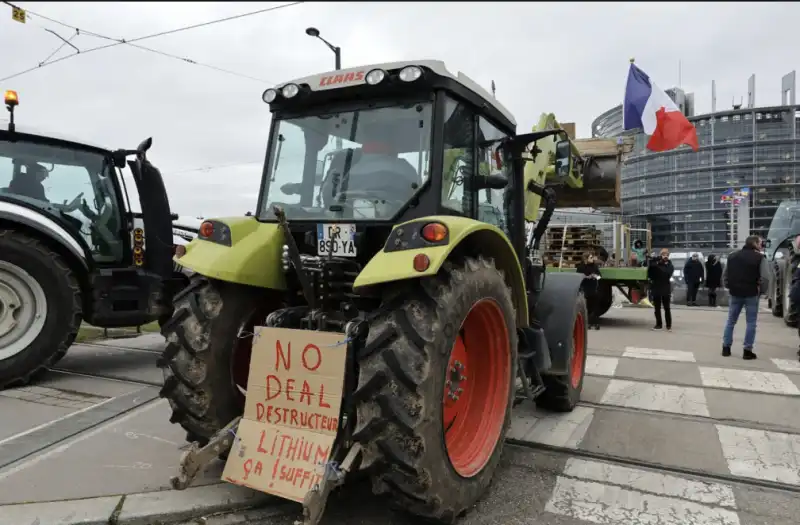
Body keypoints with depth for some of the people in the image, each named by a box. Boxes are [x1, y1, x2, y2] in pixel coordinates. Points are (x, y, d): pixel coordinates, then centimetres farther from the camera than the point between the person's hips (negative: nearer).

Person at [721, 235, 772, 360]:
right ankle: (747, 351, 3)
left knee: (731, 321, 11)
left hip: (735, 293, 5)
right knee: (751, 323, 4)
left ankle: (726, 348, 10)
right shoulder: (760, 257, -7)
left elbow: (724, 274, 13)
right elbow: (765, 277, -15)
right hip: (751, 294, -4)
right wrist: (762, 291, -1)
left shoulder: (732, 256, 10)